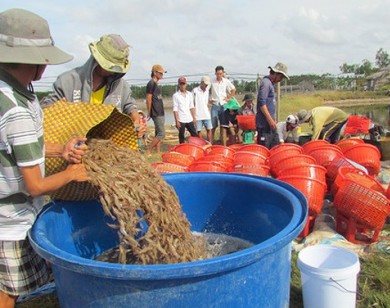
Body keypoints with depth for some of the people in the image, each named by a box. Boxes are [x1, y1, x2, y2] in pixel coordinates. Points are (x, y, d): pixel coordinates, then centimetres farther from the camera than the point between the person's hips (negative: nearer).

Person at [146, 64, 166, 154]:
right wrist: (149, 113, -13)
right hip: (157, 114, -10)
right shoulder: (151, 83, -11)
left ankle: (158, 152, 15)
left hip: (160, 113, 10)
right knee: (161, 134, -11)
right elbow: (148, 100, -14)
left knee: (158, 134, 10)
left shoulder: (156, 84, 17)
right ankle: (148, 151, -5)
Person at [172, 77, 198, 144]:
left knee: (195, 135, 4)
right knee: (181, 137, 4)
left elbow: (192, 107, 12)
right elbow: (175, 109, -8)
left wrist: (194, 118, 7)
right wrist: (177, 121, -12)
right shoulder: (176, 95, -4)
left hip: (189, 119, 4)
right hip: (181, 120, -4)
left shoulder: (190, 94, 9)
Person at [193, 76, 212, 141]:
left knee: (209, 129, 2)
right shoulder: (195, 90, -5)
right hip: (198, 116, -4)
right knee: (199, 131, 1)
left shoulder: (207, 90, 9)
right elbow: (191, 103, -4)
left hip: (206, 115, 4)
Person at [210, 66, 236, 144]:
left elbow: (233, 89, 15)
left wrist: (229, 98, 6)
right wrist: (209, 99, -1)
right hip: (215, 105, -2)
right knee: (213, 125, -3)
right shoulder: (212, 82, -4)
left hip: (223, 105, 2)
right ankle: (211, 142, 3)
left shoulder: (226, 81, 2)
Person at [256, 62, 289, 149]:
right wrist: (270, 119, -21)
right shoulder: (266, 83, -12)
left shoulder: (270, 83, 18)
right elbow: (261, 103, -21)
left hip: (270, 123, 10)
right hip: (264, 123, -10)